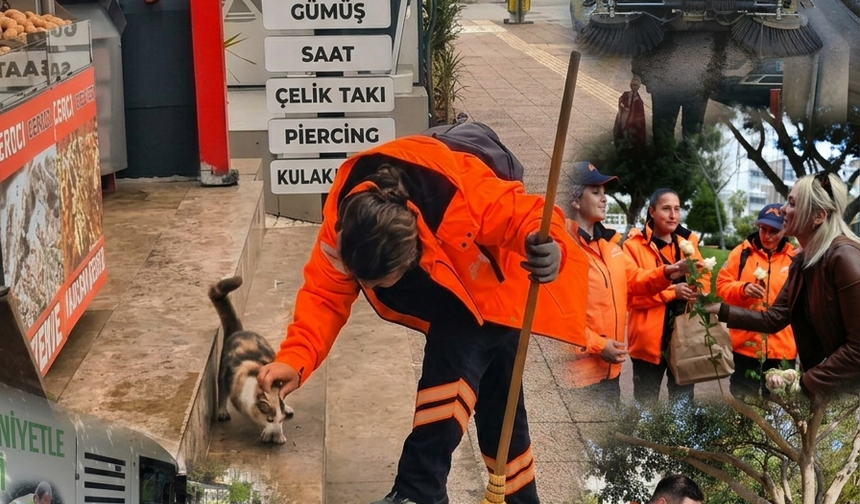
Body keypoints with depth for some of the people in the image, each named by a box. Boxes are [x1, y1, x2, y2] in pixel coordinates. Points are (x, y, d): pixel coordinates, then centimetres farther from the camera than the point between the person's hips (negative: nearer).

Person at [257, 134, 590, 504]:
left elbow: (529, 215, -35)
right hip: (450, 297, 5)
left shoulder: (465, 196, -45)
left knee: (450, 372, -27)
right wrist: (295, 359, -41)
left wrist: (549, 249, -58)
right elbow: (325, 294, -26)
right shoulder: (343, 217, -30)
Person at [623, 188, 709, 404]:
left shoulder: (687, 242, 12)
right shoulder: (635, 245, -6)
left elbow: (704, 279, 12)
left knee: (683, 401, 12)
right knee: (646, 403, 4)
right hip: (650, 338, -5)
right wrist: (671, 291, -20)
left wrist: (696, 288, -11)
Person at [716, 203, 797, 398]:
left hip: (782, 347, 0)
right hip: (746, 344, 0)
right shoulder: (742, 252, 1)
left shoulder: (794, 258, 2)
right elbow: (722, 285, 2)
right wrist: (742, 288, -18)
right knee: (741, 399, 9)